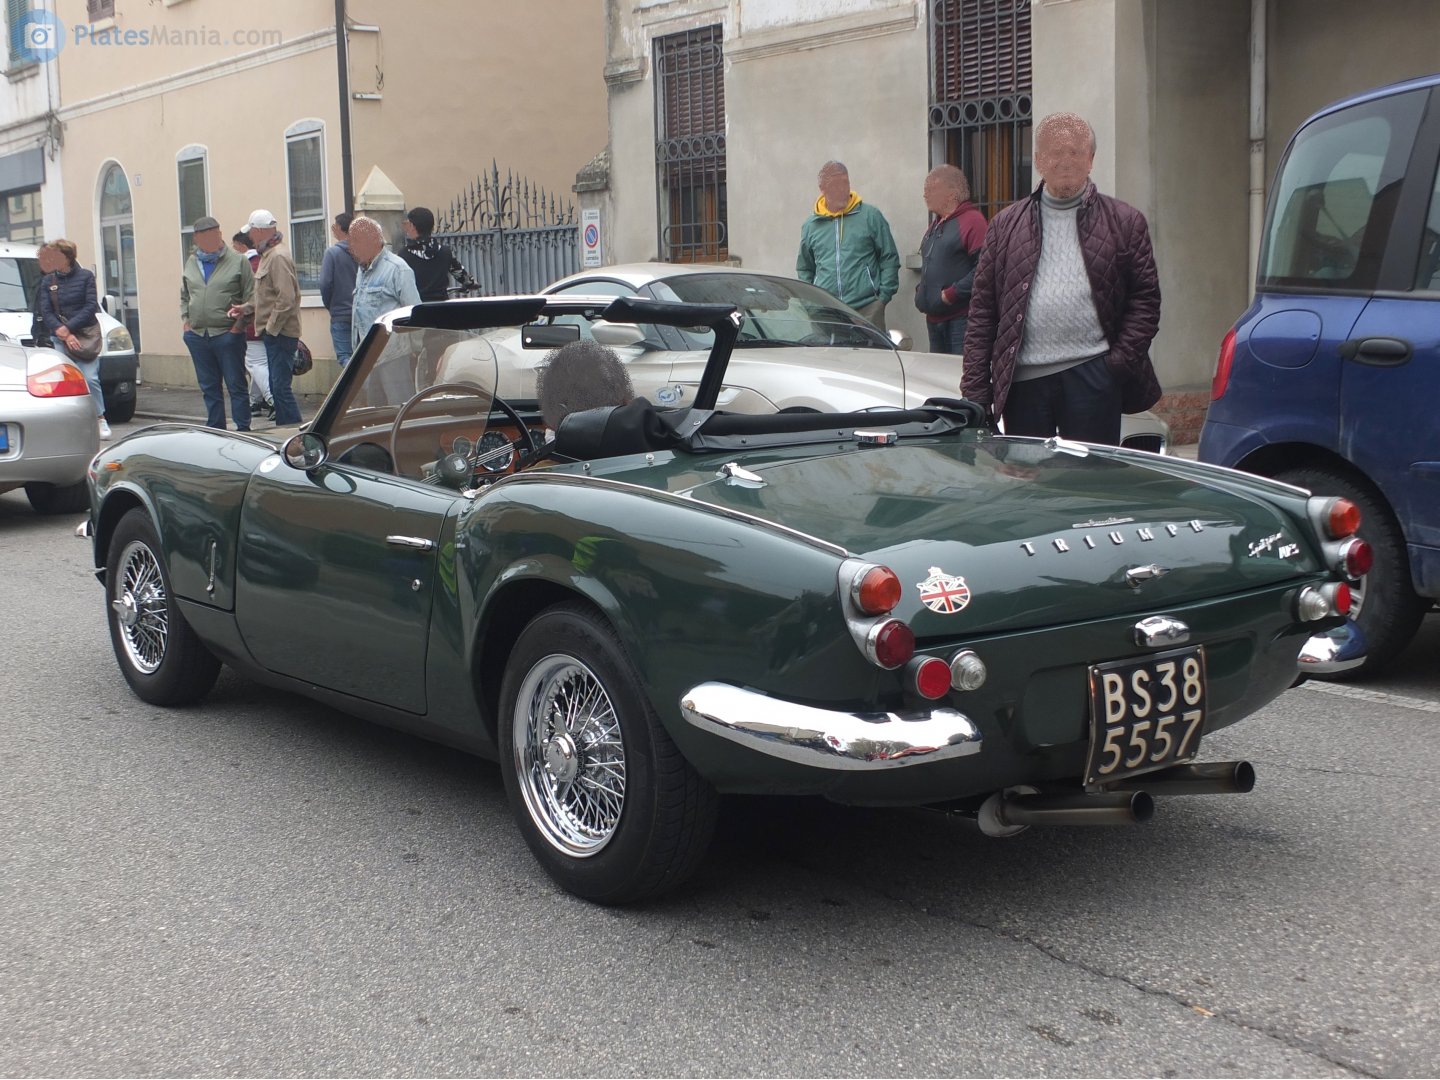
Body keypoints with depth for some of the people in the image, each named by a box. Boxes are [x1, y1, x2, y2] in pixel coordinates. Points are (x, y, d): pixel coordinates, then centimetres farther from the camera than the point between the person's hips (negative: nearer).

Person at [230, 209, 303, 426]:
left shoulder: (278, 257, -15)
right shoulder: (268, 255, 17)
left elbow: (286, 298, -22)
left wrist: (272, 327, -18)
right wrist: (245, 308, 13)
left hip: (280, 333, -11)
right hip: (273, 333, 11)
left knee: (280, 386, -11)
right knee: (276, 386, 14)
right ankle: (283, 429, 20)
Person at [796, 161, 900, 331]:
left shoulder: (871, 216, 5)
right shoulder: (810, 225, 13)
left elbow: (890, 259, 5)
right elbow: (804, 269, 22)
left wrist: (883, 296, -3)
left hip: (867, 309, -2)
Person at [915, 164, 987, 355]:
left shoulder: (972, 221, -10)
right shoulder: (936, 224, 20)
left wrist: (951, 294, -19)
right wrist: (920, 290, 13)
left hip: (961, 319, -9)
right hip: (934, 318, 9)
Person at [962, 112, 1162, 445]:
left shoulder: (1125, 222, 9)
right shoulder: (1006, 225, 12)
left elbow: (1146, 298, 6)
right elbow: (982, 310, 8)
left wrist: (1122, 359, -6)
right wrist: (976, 389, 1)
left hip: (1092, 376, -1)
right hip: (1023, 379, 1)